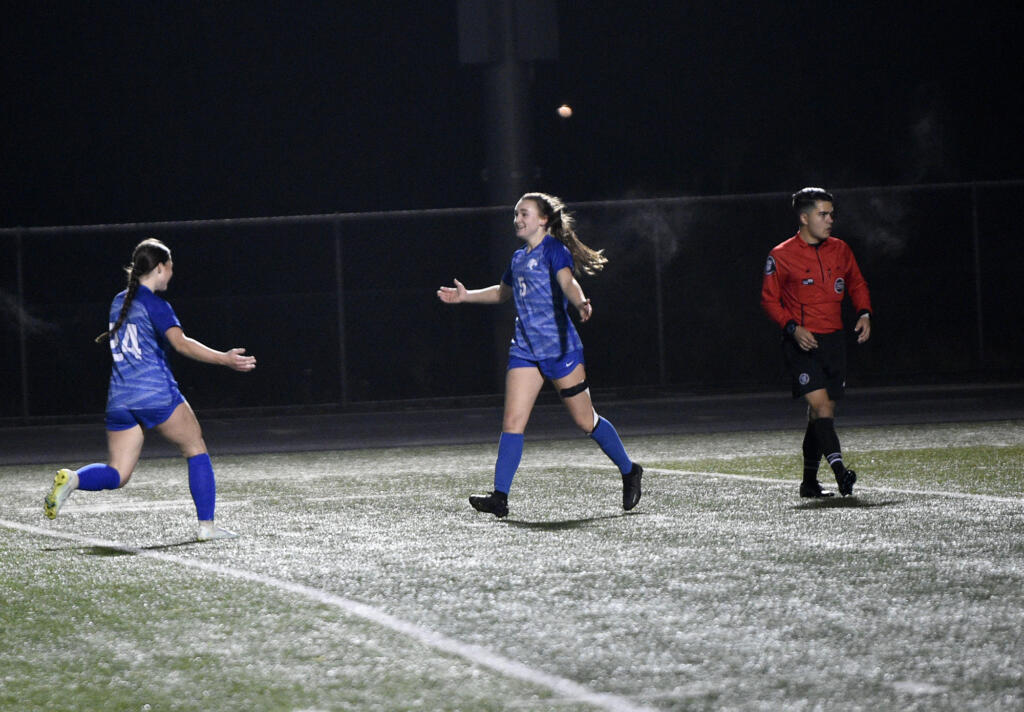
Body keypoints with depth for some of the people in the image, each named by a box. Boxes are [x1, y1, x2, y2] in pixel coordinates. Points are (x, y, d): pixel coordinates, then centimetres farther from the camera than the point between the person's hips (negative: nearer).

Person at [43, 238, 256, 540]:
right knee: (196, 450, 10)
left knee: (117, 475, 6)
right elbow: (181, 343, -19)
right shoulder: (155, 305, -7)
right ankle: (206, 525, 5)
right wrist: (225, 359, -22)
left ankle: (71, 479, -22)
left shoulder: (119, 303, 15)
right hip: (156, 395, -6)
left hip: (120, 399, 6)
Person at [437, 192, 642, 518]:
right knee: (512, 422, -6)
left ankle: (629, 471, 23)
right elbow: (503, 292, 36)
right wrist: (466, 296, 34)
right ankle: (500, 497, -10)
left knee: (585, 421, 2)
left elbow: (567, 281, -26)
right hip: (525, 350, 6)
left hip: (559, 348, -6)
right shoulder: (519, 257, 16)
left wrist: (580, 302, -46)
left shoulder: (554, 250, -6)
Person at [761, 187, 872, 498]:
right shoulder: (781, 256, -5)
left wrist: (864, 313, 3)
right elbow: (769, 299, -2)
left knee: (823, 411, 8)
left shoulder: (840, 250, 10)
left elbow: (857, 285, 22)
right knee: (821, 405, -20)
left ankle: (810, 481, 18)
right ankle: (838, 469, -30)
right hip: (802, 343, -5)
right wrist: (793, 328, -15)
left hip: (834, 340, 5)